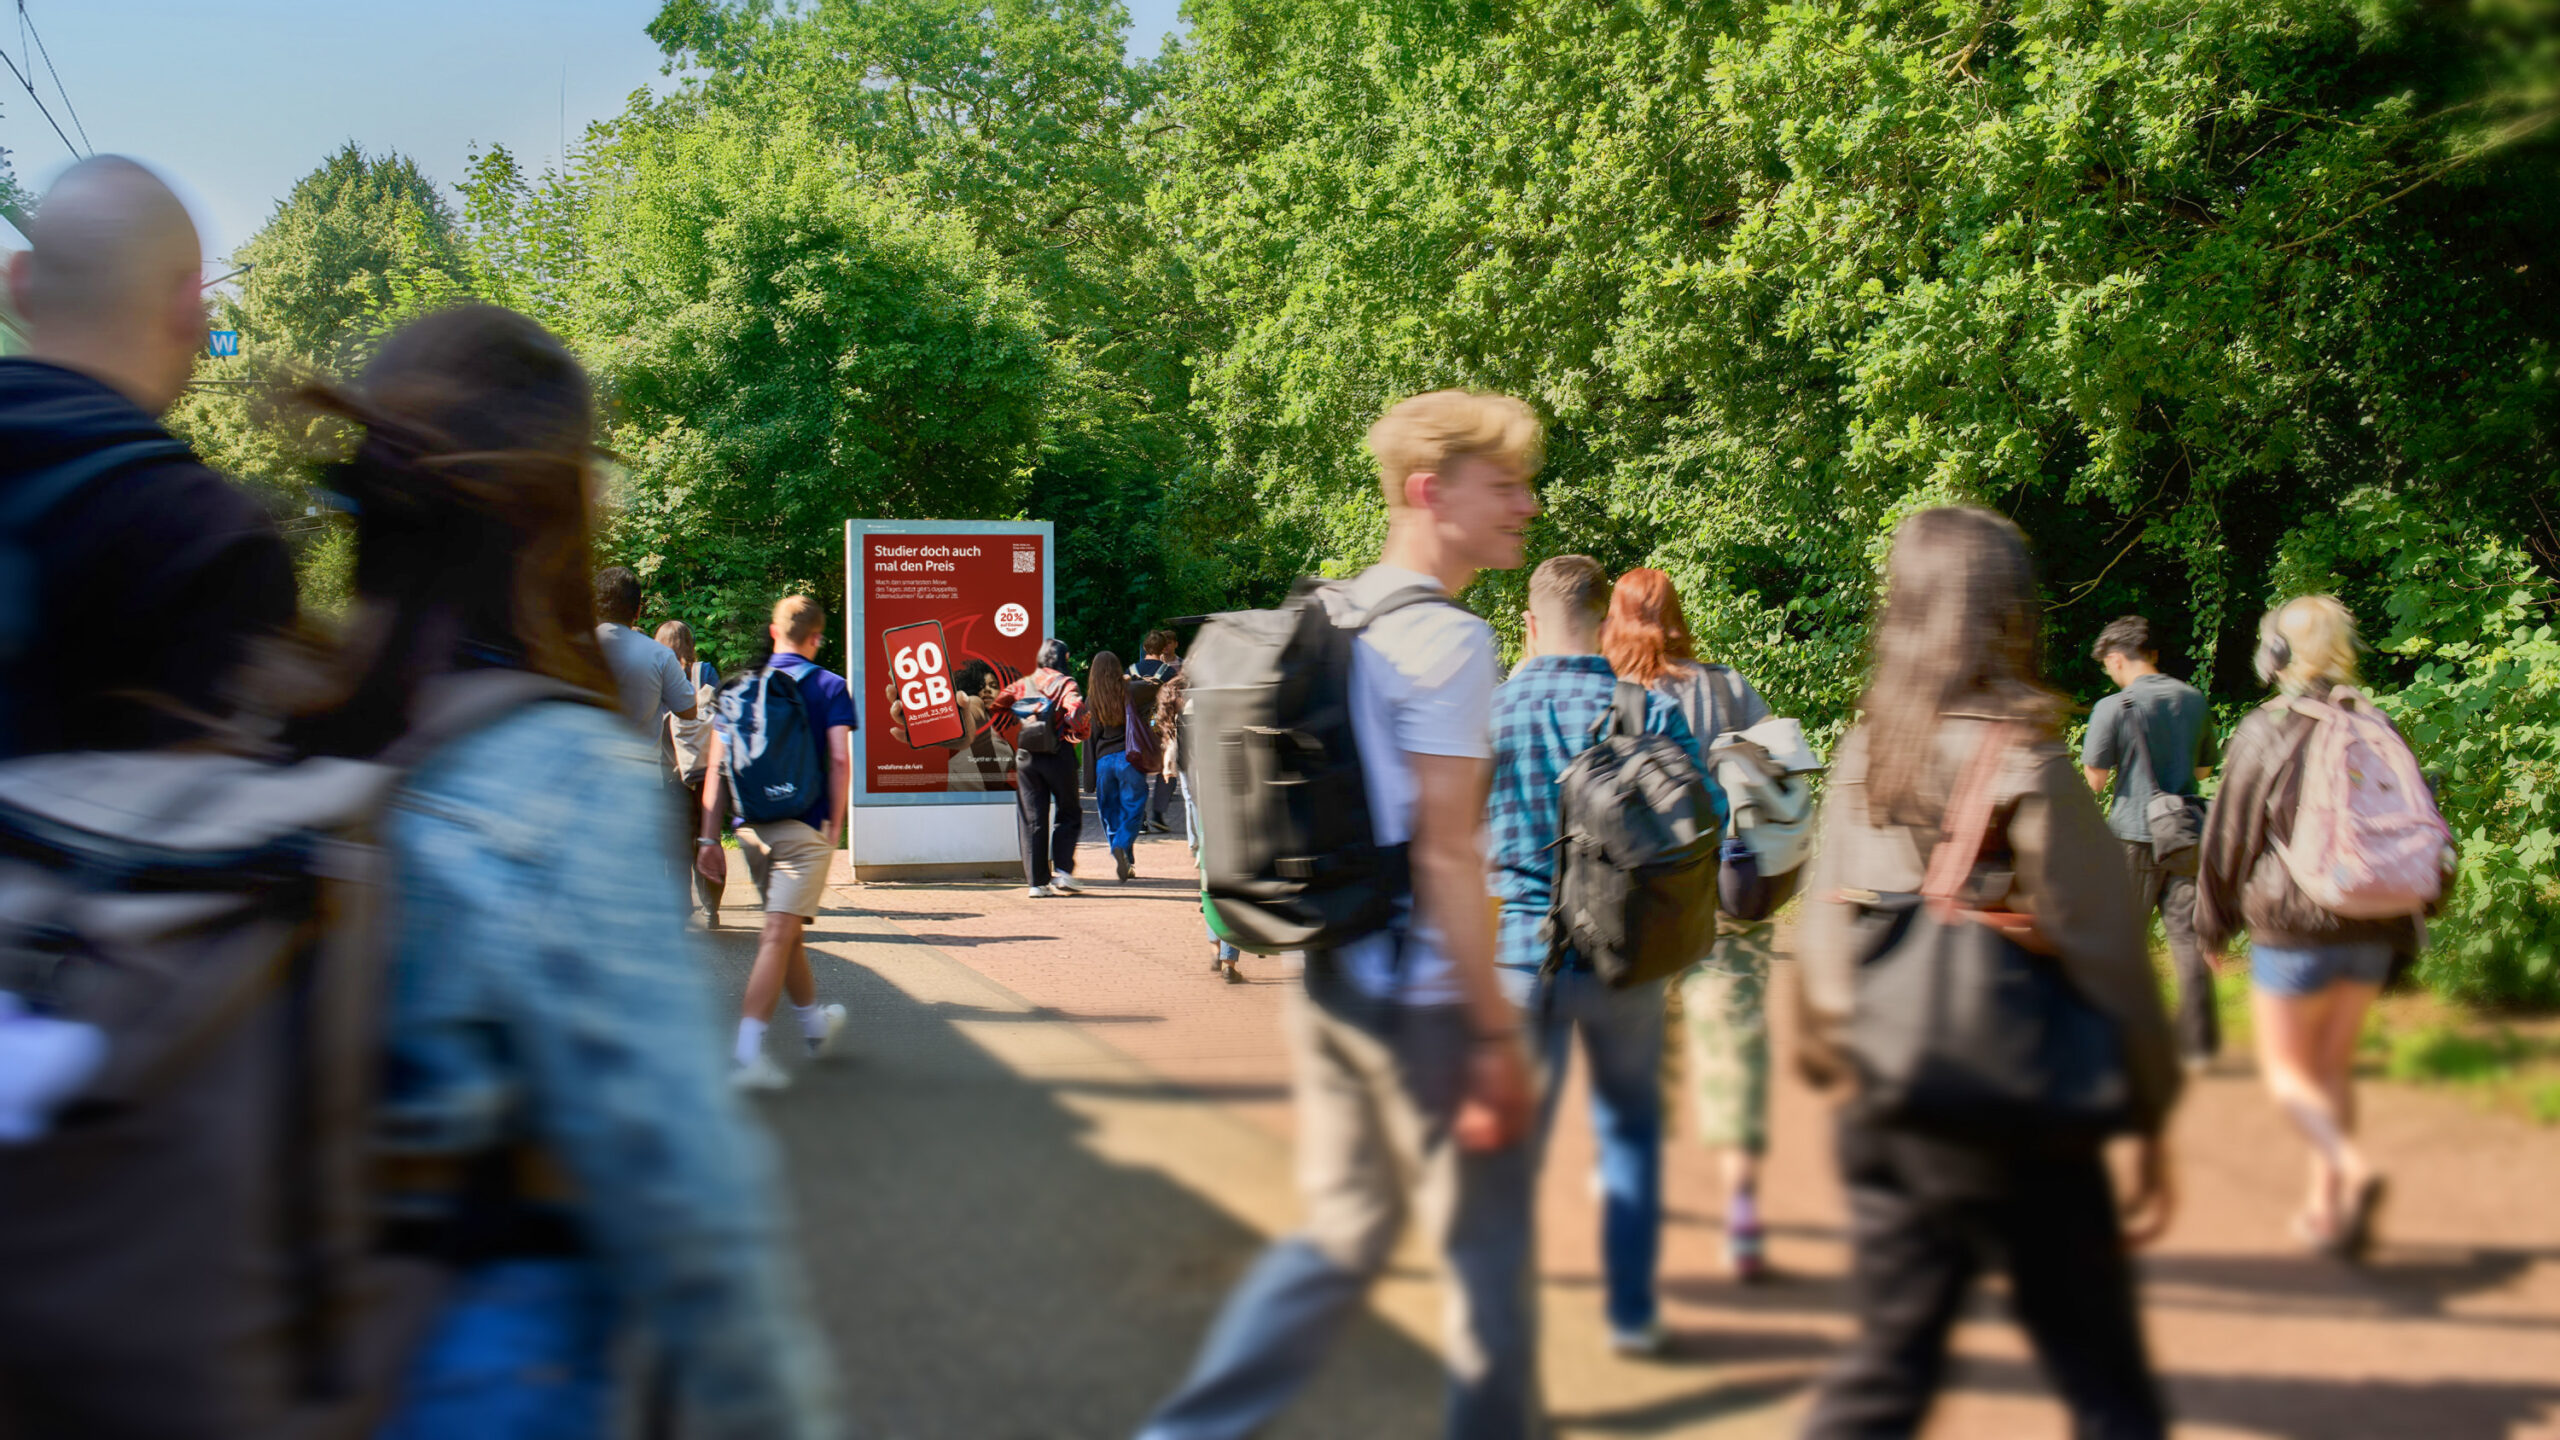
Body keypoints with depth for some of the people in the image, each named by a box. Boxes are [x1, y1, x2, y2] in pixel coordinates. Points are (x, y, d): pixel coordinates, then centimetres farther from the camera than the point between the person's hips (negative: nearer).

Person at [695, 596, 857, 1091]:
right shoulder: (829, 687, 0)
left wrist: (709, 836, 4)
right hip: (804, 827, -5)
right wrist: (834, 829, -3)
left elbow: (717, 765, 4)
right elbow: (840, 760, -10)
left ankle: (814, 1023, 38)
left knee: (786, 931, 20)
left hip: (752, 827, 5)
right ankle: (747, 1052, -18)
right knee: (780, 935, -8)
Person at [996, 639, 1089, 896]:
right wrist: (1078, 731, -3)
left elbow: (998, 704, 6)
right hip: (1057, 755, -3)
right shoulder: (1064, 683, -2)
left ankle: (1037, 881, 3)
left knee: (1032, 819, 6)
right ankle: (1062, 870, -4)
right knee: (1068, 813, 10)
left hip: (1025, 756, 4)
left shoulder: (1022, 684, 11)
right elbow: (1075, 708, -19)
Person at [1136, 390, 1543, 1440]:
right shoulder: (1446, 640, -16)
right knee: (1485, 1246, 8)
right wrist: (1496, 1033, -17)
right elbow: (1445, 853, -20)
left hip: (1327, 985, 8)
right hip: (1421, 997, -8)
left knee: (1343, 1228, 18)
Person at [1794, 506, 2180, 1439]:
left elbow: (1824, 929, 6)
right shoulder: (2025, 765, -15)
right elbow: (2104, 954, -12)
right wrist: (2152, 1124, -4)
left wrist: (1825, 1049, 17)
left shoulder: (1864, 752, 1)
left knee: (1889, 1361, 15)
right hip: (2016, 1125, -5)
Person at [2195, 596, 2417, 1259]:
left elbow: (2230, 836, -5)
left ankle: (2352, 1166, -19)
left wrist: (2212, 923, 7)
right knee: (2333, 1066, 17)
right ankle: (2325, 1206, 18)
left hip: (2294, 929, -5)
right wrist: (2401, 932, 17)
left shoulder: (2265, 732, -9)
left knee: (2286, 1072, 5)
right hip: (2371, 929, 5)